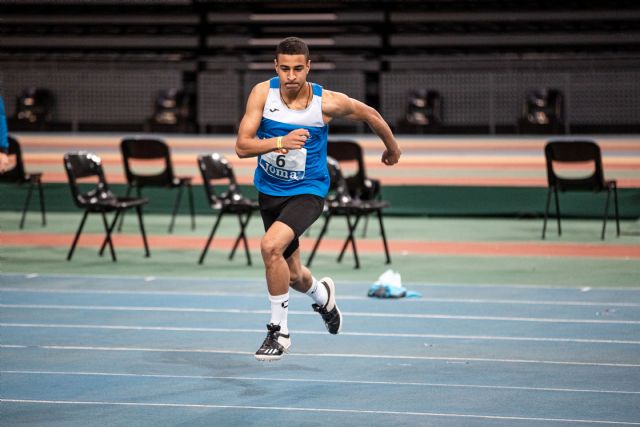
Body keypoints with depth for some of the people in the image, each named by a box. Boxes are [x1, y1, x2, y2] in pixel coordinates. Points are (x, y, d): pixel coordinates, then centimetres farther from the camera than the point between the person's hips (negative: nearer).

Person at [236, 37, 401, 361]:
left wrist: (392, 147, 19)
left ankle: (279, 331, -16)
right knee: (292, 277, 16)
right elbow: (242, 146, -18)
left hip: (307, 192, -4)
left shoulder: (328, 102, -16)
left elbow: (368, 114, 3)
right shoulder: (263, 93, -12)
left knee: (270, 246, -30)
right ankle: (321, 294, 55)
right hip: (269, 191, 4)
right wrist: (280, 142, -35)